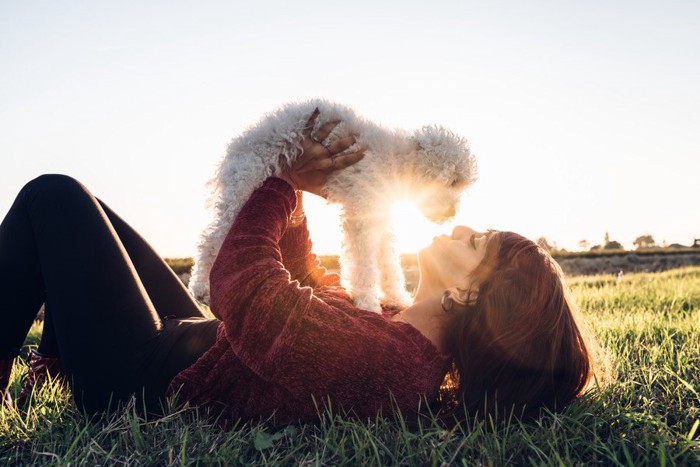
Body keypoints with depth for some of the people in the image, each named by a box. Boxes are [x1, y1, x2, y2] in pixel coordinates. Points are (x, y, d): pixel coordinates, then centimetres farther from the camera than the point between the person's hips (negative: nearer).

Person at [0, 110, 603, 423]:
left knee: (52, 197, 1)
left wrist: (289, 180, -15)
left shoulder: (360, 353, -38)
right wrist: (292, 197, -3)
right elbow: (305, 282, 5)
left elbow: (239, 279, -27)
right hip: (191, 341, 8)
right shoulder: (421, 356, -8)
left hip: (142, 377, -8)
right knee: (79, 207, 23)